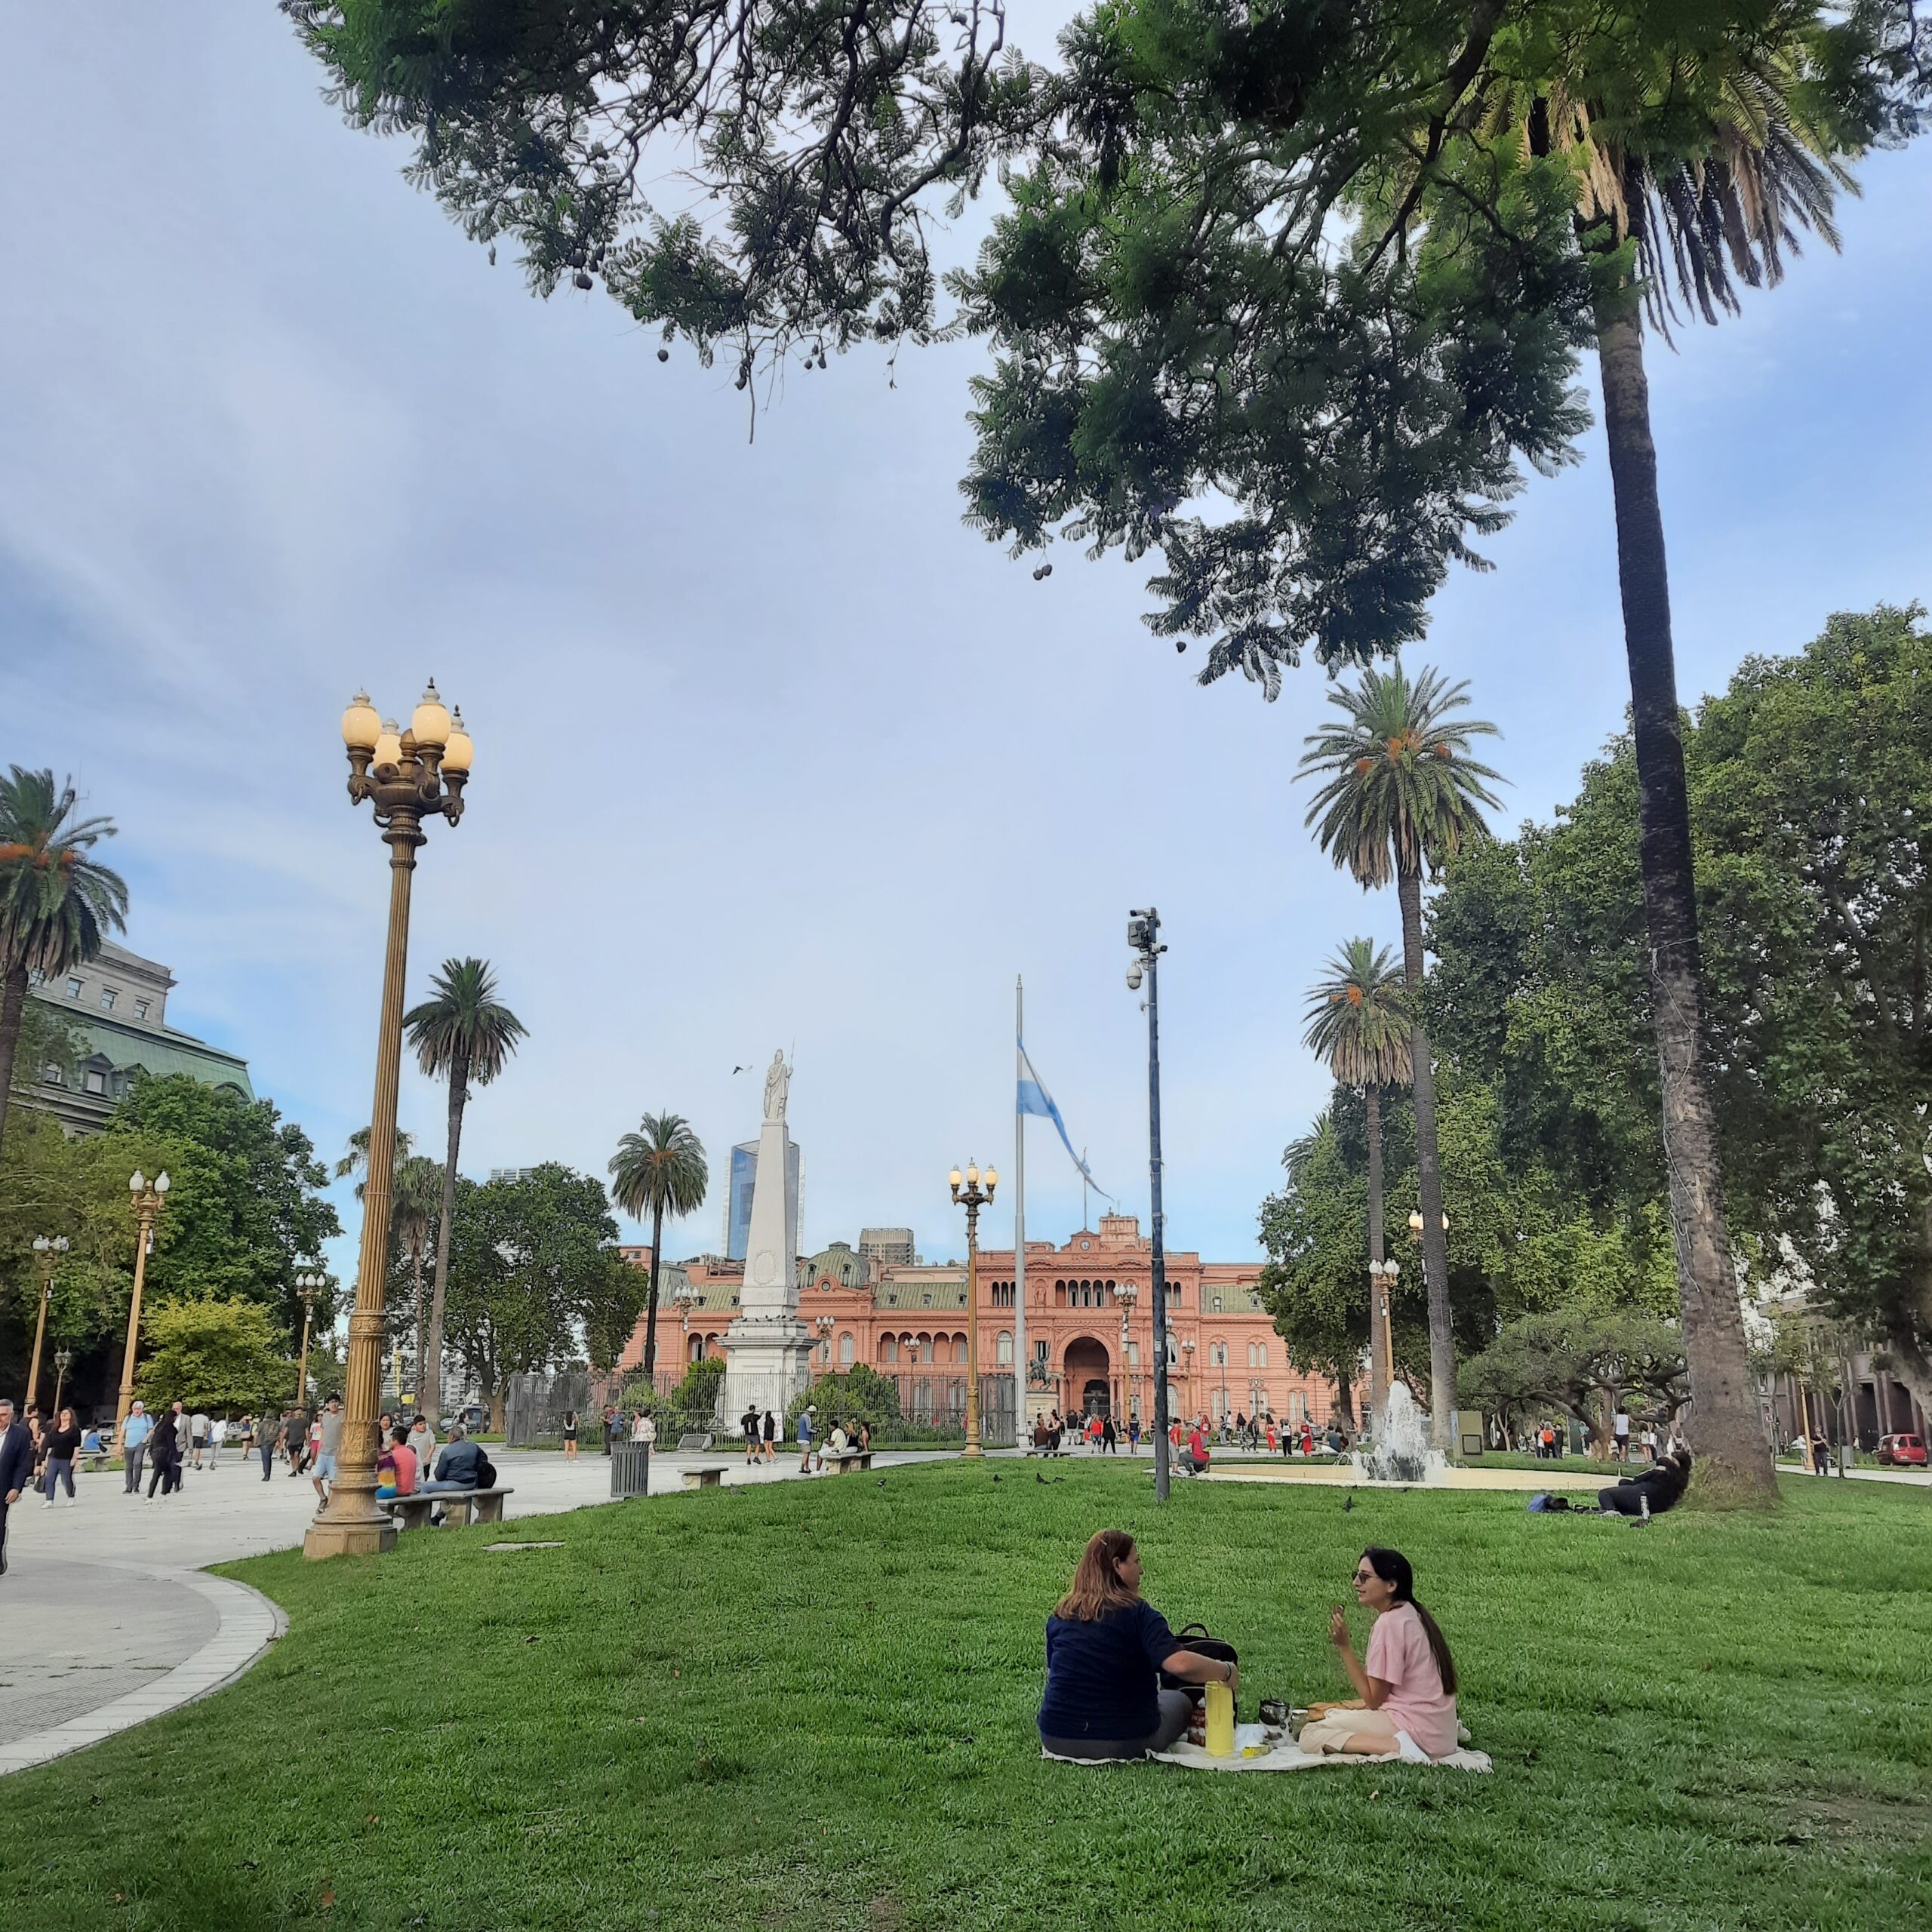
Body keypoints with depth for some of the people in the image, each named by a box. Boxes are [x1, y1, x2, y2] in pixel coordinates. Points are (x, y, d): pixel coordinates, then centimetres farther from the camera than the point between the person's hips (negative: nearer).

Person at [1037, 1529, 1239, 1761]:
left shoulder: (1059, 1615, 0)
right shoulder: (1138, 1614, -16)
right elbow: (1180, 1664, -28)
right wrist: (1227, 1672, -12)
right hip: (1124, 1744, -3)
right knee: (1178, 1700, 26)